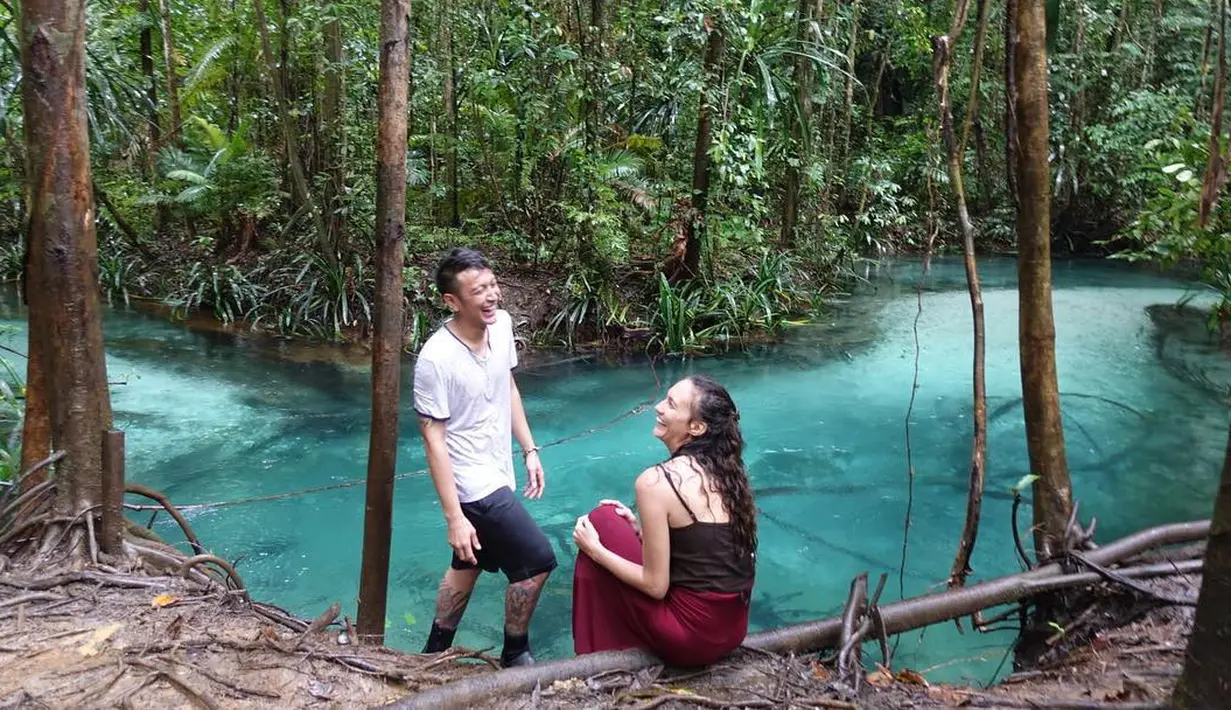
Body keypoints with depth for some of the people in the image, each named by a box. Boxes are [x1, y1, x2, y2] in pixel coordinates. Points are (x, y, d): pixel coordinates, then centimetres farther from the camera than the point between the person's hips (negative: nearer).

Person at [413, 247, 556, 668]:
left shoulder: (502, 325, -5)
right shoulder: (436, 359, -26)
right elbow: (434, 440, -21)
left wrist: (529, 450, 11)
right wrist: (454, 517, -20)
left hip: (496, 474, 8)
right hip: (474, 486, -8)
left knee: (469, 565, 22)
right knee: (537, 561, -3)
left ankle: (436, 652, 41)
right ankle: (515, 654, 20)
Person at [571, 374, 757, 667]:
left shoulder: (656, 481, -18)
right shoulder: (728, 471, 2)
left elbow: (656, 586, -15)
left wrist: (596, 550, -3)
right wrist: (642, 531, 11)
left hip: (691, 637, -7)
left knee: (602, 521, 3)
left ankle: (598, 656, 19)